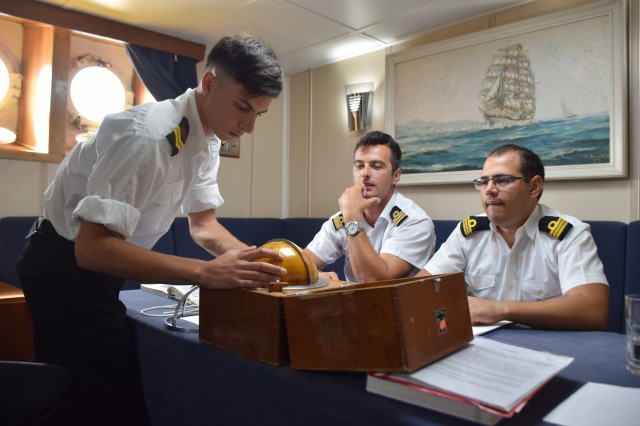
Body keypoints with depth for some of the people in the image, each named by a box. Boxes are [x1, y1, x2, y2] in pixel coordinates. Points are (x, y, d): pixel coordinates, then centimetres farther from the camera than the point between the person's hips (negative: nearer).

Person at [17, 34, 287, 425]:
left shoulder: (208, 141, -4)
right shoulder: (145, 135, -32)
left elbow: (204, 225, 1)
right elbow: (92, 247, -36)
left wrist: (256, 260, -17)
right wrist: (206, 272, -41)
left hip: (100, 269, 8)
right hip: (67, 265, -8)